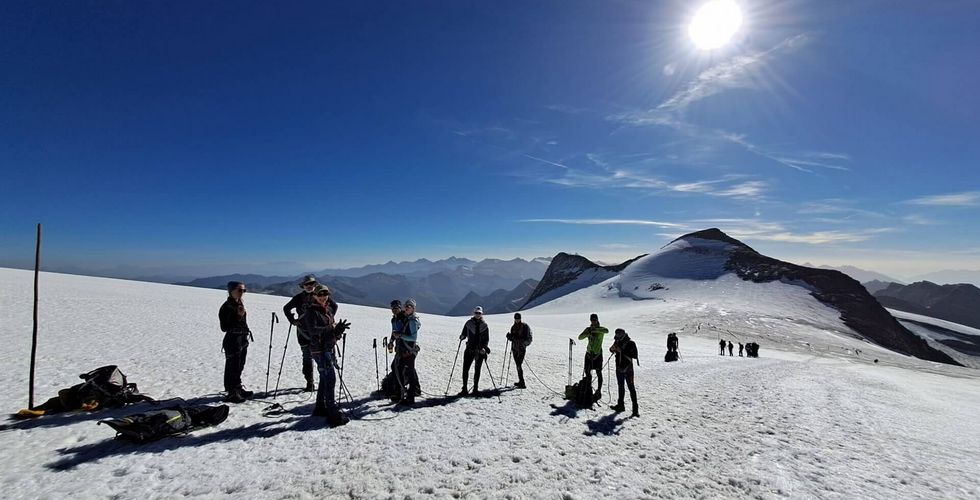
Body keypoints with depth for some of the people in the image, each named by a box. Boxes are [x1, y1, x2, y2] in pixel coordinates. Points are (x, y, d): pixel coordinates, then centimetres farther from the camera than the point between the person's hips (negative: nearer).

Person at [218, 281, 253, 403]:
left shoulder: (240, 303, 11)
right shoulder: (226, 307, -15)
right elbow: (224, 327, -19)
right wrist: (238, 316, -26)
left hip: (243, 339, 9)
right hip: (233, 340, -9)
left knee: (239, 366, 18)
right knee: (233, 367, -2)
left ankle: (238, 389, 30)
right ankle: (231, 393, 7)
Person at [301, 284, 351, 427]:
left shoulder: (328, 311, 14)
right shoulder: (311, 312, -10)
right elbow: (313, 330, -24)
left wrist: (339, 329, -7)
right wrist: (332, 328, -33)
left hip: (329, 348, 9)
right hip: (319, 349, -9)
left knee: (325, 379, 17)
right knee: (330, 379, -12)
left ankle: (320, 408, 31)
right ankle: (333, 414, -11)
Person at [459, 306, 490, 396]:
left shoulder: (484, 325, 5)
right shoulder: (469, 323, 4)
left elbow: (487, 339, 5)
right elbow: (463, 334, 6)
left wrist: (485, 348, -10)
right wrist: (462, 336, -17)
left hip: (480, 350, 0)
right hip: (470, 349, 0)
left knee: (477, 370, 9)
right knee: (465, 369, -5)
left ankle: (475, 389, 21)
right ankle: (464, 389, 6)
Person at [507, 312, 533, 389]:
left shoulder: (525, 326, -7)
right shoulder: (513, 327, 12)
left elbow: (528, 338, -9)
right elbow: (511, 338, 16)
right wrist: (509, 336, -6)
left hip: (522, 348, -6)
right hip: (514, 348, 7)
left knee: (519, 365, -12)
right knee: (518, 365, 11)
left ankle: (522, 384, -11)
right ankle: (520, 382, 21)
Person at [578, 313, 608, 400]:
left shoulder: (601, 328, -5)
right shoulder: (588, 329, 7)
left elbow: (606, 330, -29)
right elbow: (580, 337, -3)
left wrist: (595, 330, -35)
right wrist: (587, 334, -22)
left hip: (598, 353, -4)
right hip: (589, 353, 4)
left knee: (598, 373, 0)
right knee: (587, 371, 11)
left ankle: (599, 391, 9)